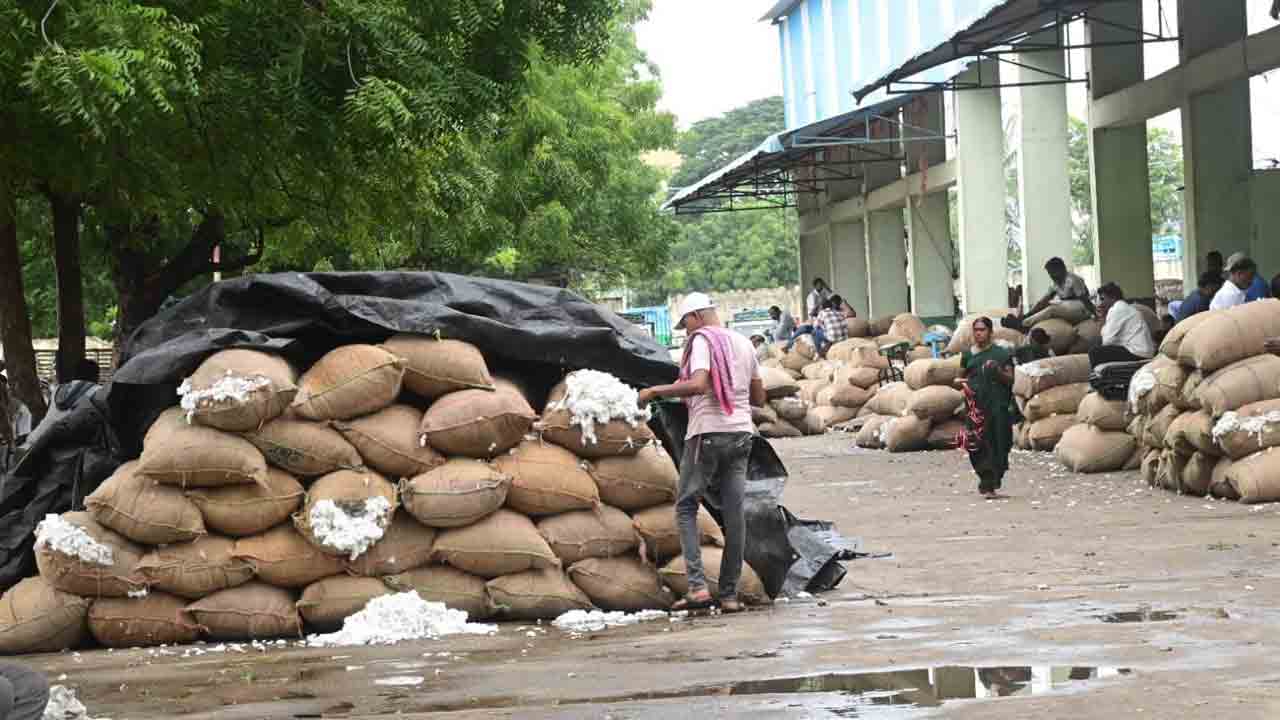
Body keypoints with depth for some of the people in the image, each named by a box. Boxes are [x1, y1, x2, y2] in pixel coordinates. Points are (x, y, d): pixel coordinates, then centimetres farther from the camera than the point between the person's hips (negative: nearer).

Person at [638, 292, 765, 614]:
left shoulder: (702, 340, -7)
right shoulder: (743, 343, 14)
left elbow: (697, 384, -23)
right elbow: (759, 398, 17)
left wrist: (656, 390, -14)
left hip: (708, 433, -6)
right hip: (741, 433, 6)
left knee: (686, 508, 4)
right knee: (734, 514, 6)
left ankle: (698, 587, -9)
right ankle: (730, 594, 7)